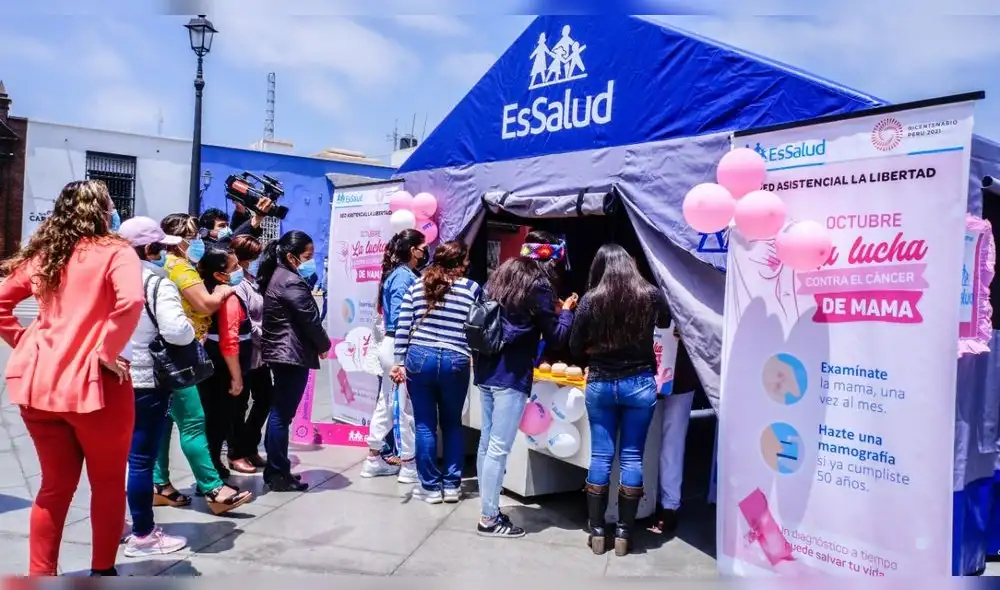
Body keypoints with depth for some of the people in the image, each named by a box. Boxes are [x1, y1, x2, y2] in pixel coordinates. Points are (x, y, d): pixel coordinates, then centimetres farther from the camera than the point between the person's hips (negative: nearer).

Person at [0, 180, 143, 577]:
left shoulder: (43, 253, 11)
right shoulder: (114, 251, -7)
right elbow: (131, 302, -25)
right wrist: (107, 353, -17)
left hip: (40, 383, 6)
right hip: (94, 384, -5)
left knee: (55, 486, 18)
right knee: (108, 484, 13)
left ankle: (40, 576, 24)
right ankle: (102, 571, 24)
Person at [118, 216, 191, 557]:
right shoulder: (158, 283, -14)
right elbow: (175, 331, -26)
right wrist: (192, 330, -6)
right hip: (146, 382, -8)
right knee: (142, 458, 0)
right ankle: (143, 535, 9)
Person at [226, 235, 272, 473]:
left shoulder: (252, 280, 11)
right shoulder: (236, 283, -16)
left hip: (259, 353, 9)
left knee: (264, 399, 14)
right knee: (240, 405, 5)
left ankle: (249, 447, 28)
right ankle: (236, 453, 19)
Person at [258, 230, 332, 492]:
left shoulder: (276, 276, 14)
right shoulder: (292, 282, -17)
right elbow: (310, 320, -16)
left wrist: (317, 345, 10)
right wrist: (324, 345, 1)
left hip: (279, 351, 10)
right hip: (293, 354, -10)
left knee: (278, 412, 15)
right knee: (283, 415, -3)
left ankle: (273, 470, 23)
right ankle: (279, 474, 5)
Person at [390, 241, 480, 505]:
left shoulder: (417, 285, 7)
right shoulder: (472, 288, 0)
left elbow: (402, 327, 4)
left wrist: (399, 362, 7)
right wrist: (475, 358, 17)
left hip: (419, 358, 1)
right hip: (455, 362, -1)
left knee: (424, 425, 10)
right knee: (452, 424, 16)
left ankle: (430, 487, 17)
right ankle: (452, 485, 20)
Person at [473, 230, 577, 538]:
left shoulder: (500, 276, 13)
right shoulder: (538, 286, -9)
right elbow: (556, 337, -4)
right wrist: (565, 311, 13)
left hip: (486, 371, 8)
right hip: (511, 376, -8)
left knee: (487, 443, 13)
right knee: (499, 449, -2)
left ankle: (488, 509, 22)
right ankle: (489, 519, 6)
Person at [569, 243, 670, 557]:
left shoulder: (591, 300, -7)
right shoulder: (651, 295, -3)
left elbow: (575, 348, -2)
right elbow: (666, 323, 19)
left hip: (600, 384, 0)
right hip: (640, 383, 0)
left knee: (600, 456, 8)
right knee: (632, 457, 8)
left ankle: (597, 532, 14)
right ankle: (623, 534, 13)